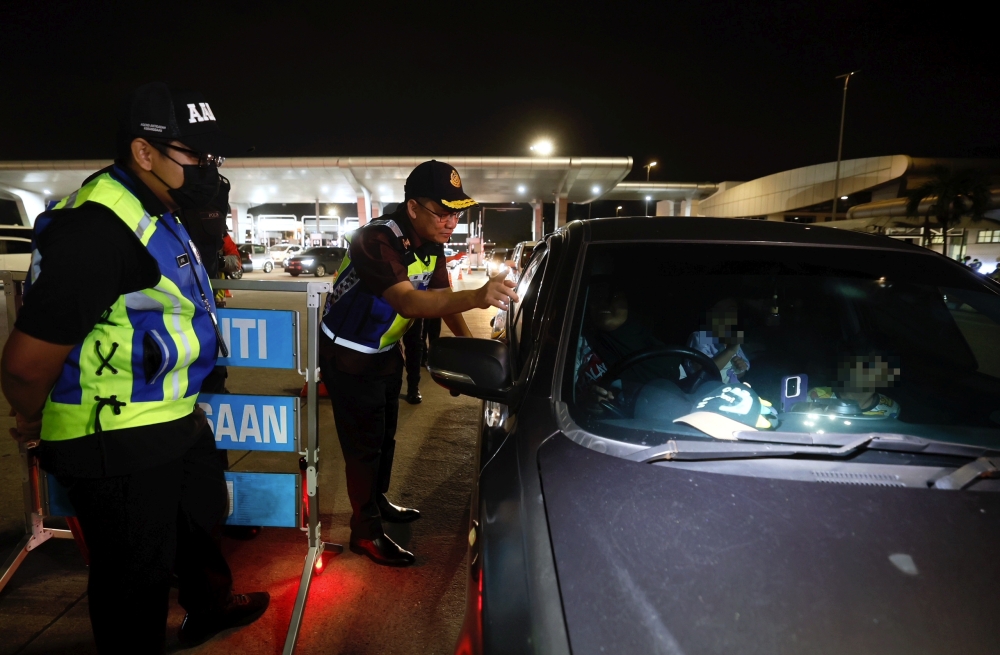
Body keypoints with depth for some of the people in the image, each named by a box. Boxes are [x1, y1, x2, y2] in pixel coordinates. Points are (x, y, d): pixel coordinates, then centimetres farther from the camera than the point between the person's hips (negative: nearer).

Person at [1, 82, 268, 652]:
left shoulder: (158, 211, 5)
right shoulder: (99, 230, -29)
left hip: (175, 418, 11)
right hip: (116, 445, -10)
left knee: (200, 516, 30)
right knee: (137, 573, 10)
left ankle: (210, 608, 56)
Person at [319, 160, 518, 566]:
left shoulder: (431, 244, -7)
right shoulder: (376, 241, -33)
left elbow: (441, 295, 2)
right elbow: (408, 303, -48)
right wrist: (476, 297, -62)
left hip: (386, 351, 8)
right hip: (349, 356, -8)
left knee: (385, 434, 21)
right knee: (364, 444, 0)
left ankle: (378, 502, 42)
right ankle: (366, 533, 17)